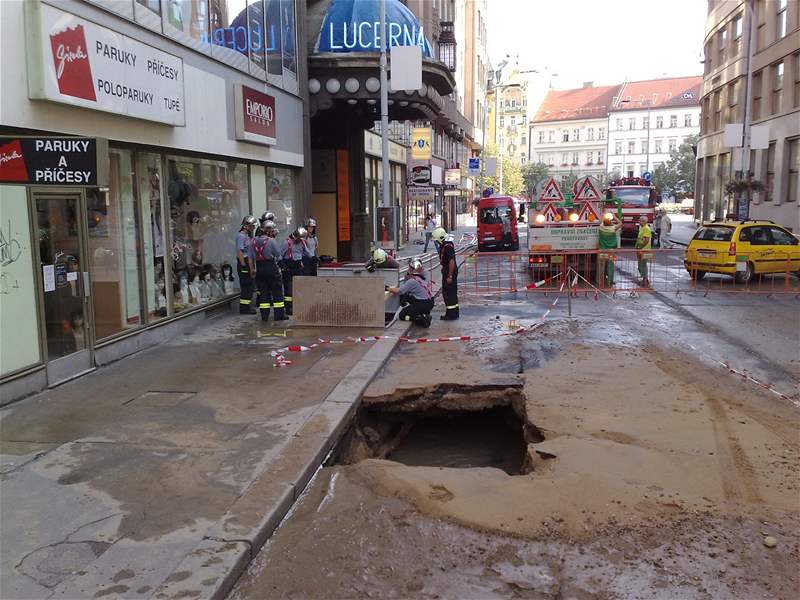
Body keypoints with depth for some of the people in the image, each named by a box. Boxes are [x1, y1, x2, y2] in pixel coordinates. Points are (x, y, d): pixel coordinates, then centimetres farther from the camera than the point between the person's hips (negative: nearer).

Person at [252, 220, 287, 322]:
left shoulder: (254, 240, 2)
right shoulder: (271, 241, -14)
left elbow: (252, 256, 5)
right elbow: (278, 254, -6)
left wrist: (253, 268, 12)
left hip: (259, 268, 5)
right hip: (271, 267, -5)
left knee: (263, 292, 10)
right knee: (277, 291, 5)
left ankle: (264, 315, 10)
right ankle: (279, 314, 8)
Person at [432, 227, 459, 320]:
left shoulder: (448, 247, -22)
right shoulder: (443, 245, 10)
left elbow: (451, 262, -25)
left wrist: (450, 276, -24)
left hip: (450, 271, -11)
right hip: (447, 271, 11)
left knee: (448, 293, -6)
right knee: (451, 292, 16)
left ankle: (451, 314, -1)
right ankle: (454, 313, 24)